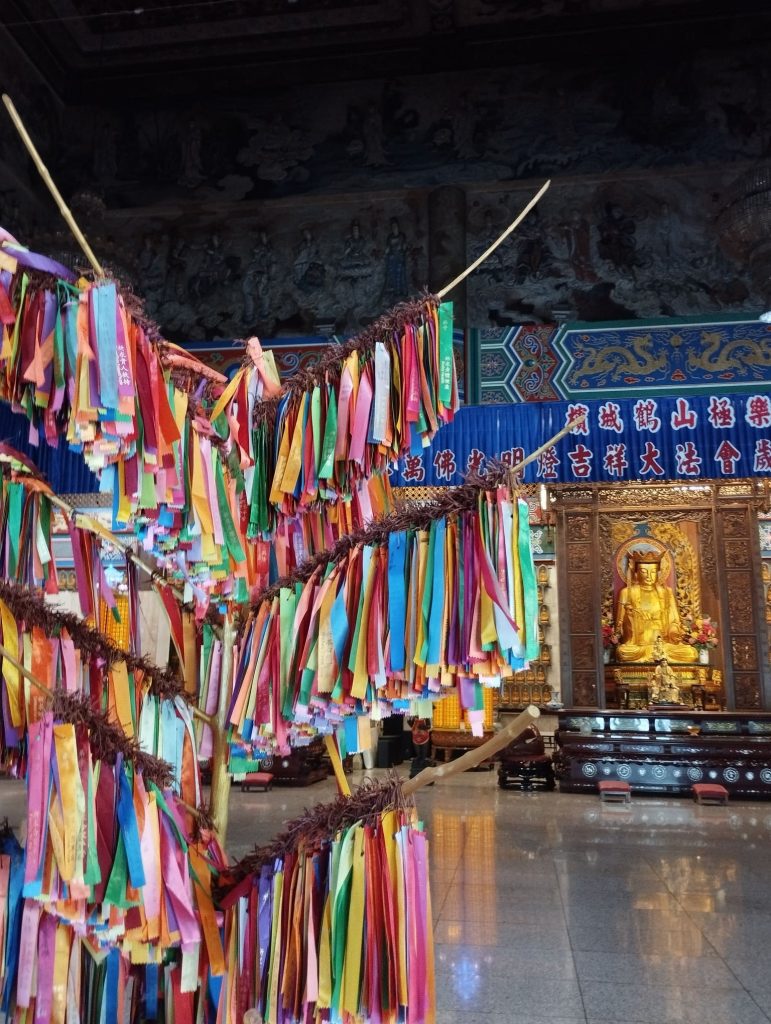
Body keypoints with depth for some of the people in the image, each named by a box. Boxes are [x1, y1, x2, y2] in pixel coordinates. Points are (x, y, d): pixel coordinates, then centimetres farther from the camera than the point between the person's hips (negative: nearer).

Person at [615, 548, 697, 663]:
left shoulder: (666, 592, 14)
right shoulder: (627, 592, 7)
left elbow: (674, 622, 14)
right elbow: (619, 624, 7)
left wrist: (674, 630, -8)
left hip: (664, 644, 1)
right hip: (636, 645, -1)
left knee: (691, 653, -25)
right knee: (623, 652, -34)